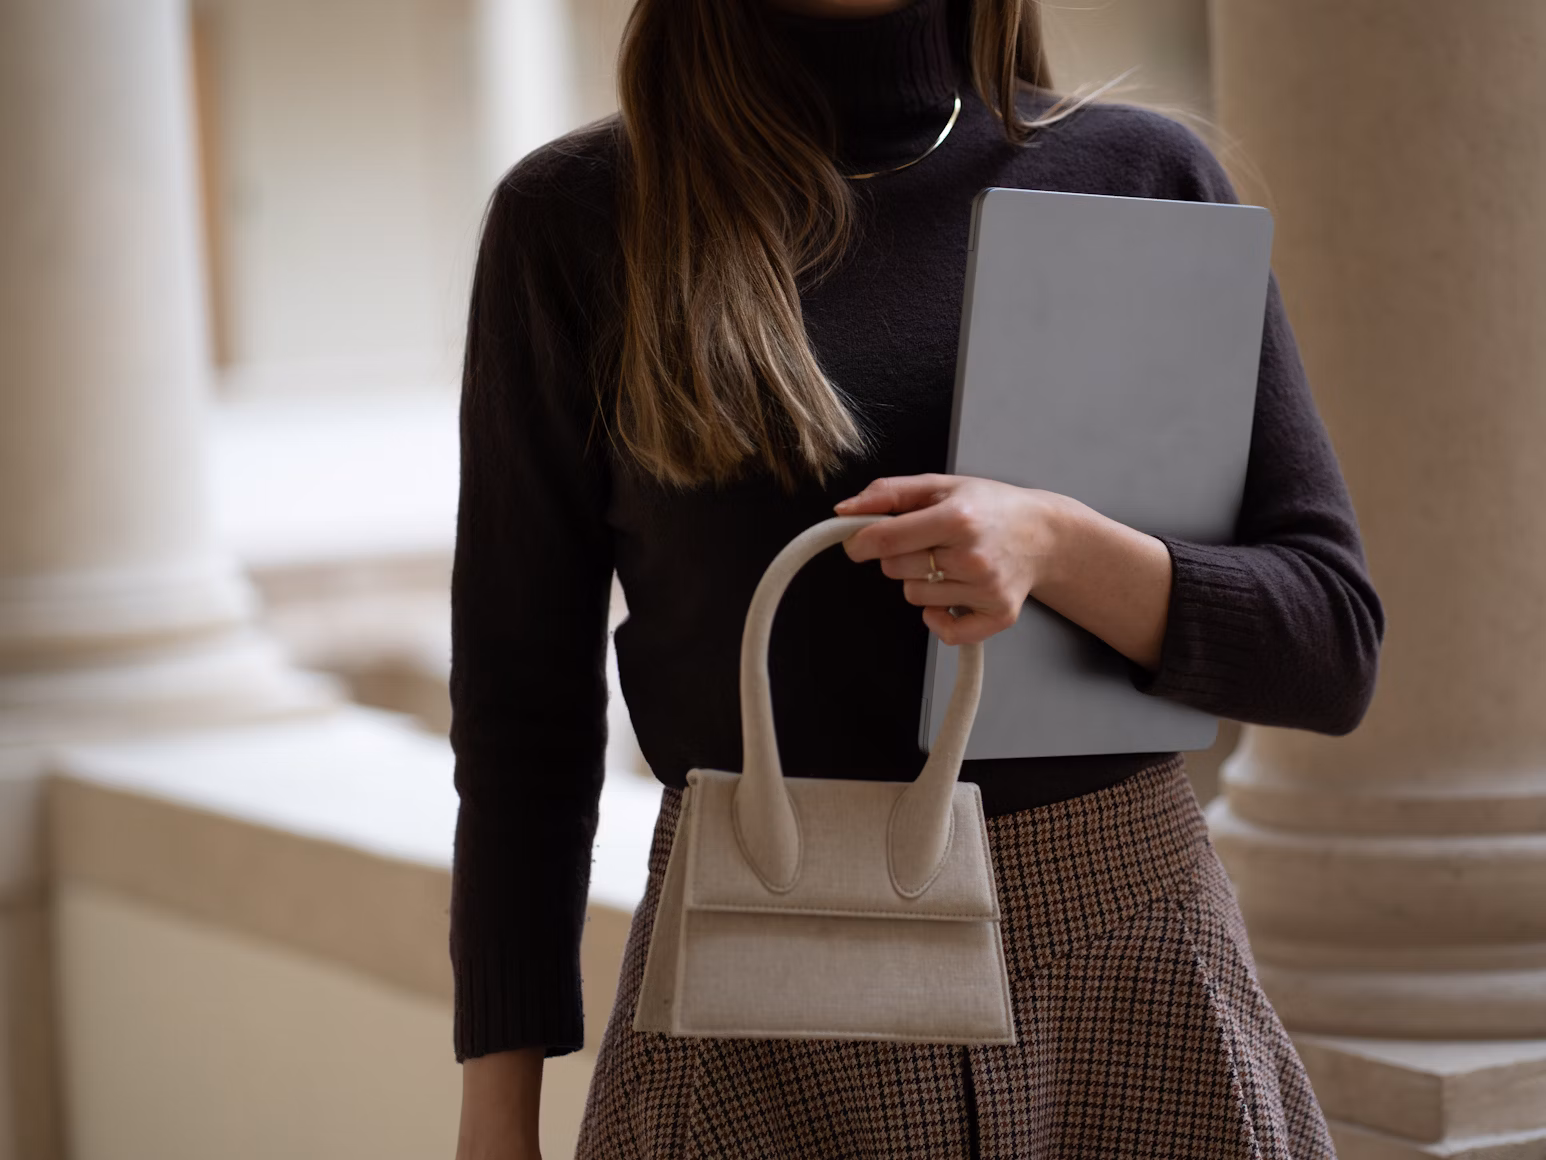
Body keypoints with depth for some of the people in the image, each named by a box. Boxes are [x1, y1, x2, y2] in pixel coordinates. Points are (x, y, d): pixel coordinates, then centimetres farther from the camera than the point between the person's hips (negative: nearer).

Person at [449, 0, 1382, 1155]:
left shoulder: (1145, 174, 3)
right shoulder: (574, 216, 0)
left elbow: (1333, 641, 0)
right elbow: (526, 693, 2)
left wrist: (1055, 544, -19)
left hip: (1134, 1013, 1)